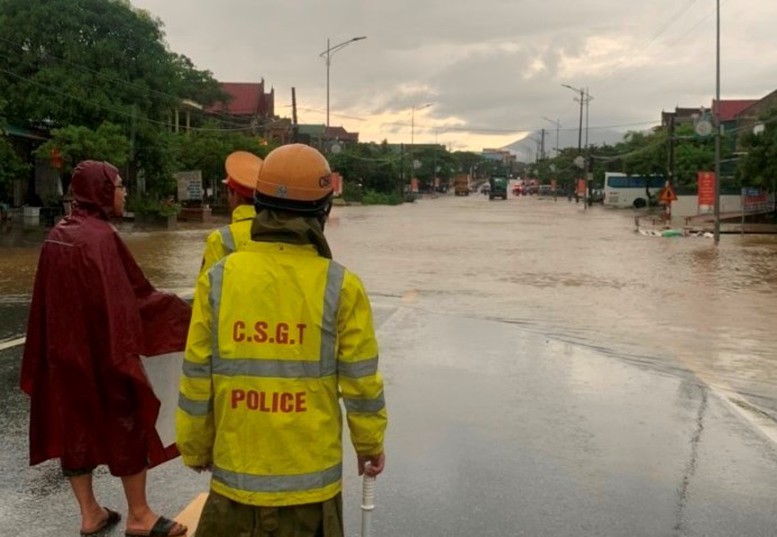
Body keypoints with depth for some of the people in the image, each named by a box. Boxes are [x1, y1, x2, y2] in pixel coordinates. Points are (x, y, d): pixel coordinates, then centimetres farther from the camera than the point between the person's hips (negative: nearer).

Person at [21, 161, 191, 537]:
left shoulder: (58, 235, 6)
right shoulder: (101, 237, -19)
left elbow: (47, 302, 11)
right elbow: (121, 301, -21)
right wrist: (182, 312, -14)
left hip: (63, 351, 8)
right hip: (99, 350, -8)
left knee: (75, 427, 14)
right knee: (127, 424, 5)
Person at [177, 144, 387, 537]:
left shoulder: (217, 280, -9)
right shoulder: (340, 287, -13)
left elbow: (196, 380, -3)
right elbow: (361, 384, -6)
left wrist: (195, 447, 12)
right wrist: (370, 444, 11)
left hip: (236, 472, 2)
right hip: (310, 476, -1)